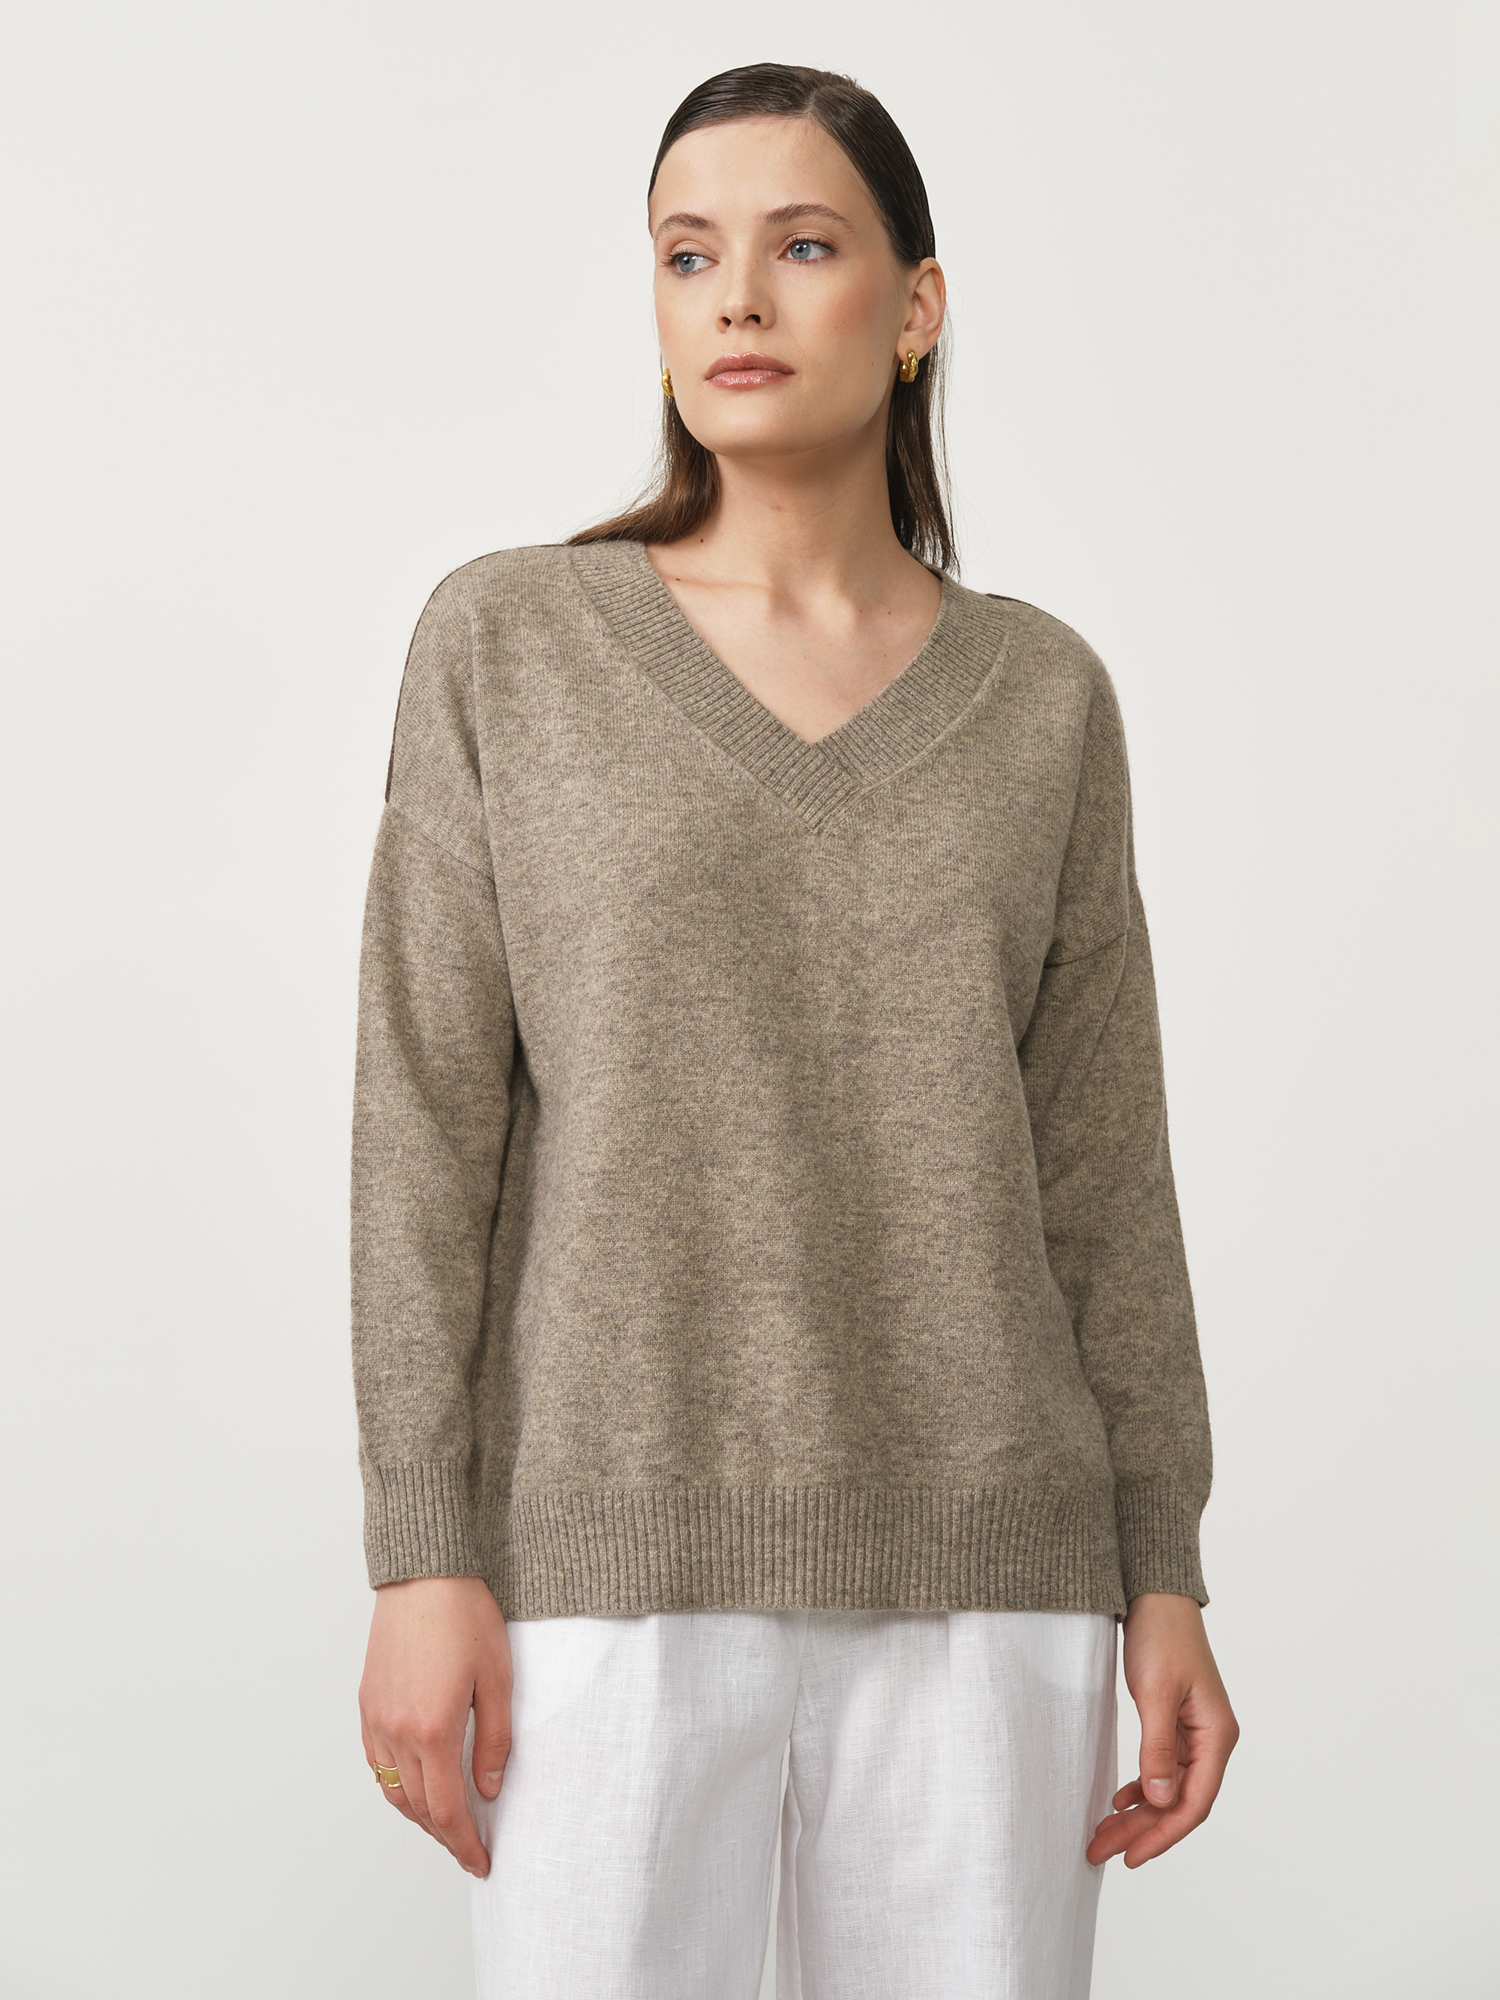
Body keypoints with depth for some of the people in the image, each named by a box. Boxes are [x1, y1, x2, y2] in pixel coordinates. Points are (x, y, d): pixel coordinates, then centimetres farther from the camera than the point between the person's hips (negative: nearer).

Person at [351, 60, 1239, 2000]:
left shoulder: (1038, 695, 8)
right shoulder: (503, 639, 2)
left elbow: (1097, 1155, 7)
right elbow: (426, 1111, -2)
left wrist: (1163, 1579, 3)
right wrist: (420, 1558, -9)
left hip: (973, 1555, 2)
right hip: (623, 1545, -2)